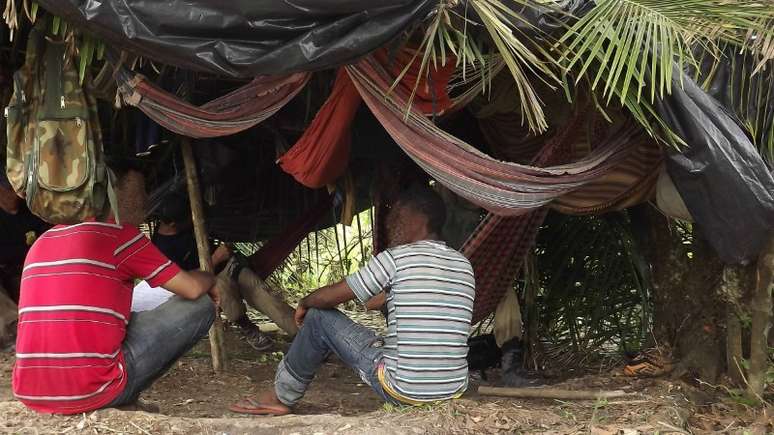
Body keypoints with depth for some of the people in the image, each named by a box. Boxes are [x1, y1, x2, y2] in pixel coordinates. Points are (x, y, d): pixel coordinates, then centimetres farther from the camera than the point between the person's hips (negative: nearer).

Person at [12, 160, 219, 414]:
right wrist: (210, 279, 24)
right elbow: (192, 289, -1)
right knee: (199, 306, 4)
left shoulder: (42, 241, 17)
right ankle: (119, 397, 4)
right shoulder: (119, 232, -4)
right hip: (89, 392, -8)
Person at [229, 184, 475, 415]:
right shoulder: (465, 266, 9)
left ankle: (282, 398, 26)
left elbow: (330, 297, -1)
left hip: (404, 390, -6)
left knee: (319, 316, 9)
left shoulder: (397, 257, -8)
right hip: (455, 392, 6)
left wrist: (304, 304, 19)